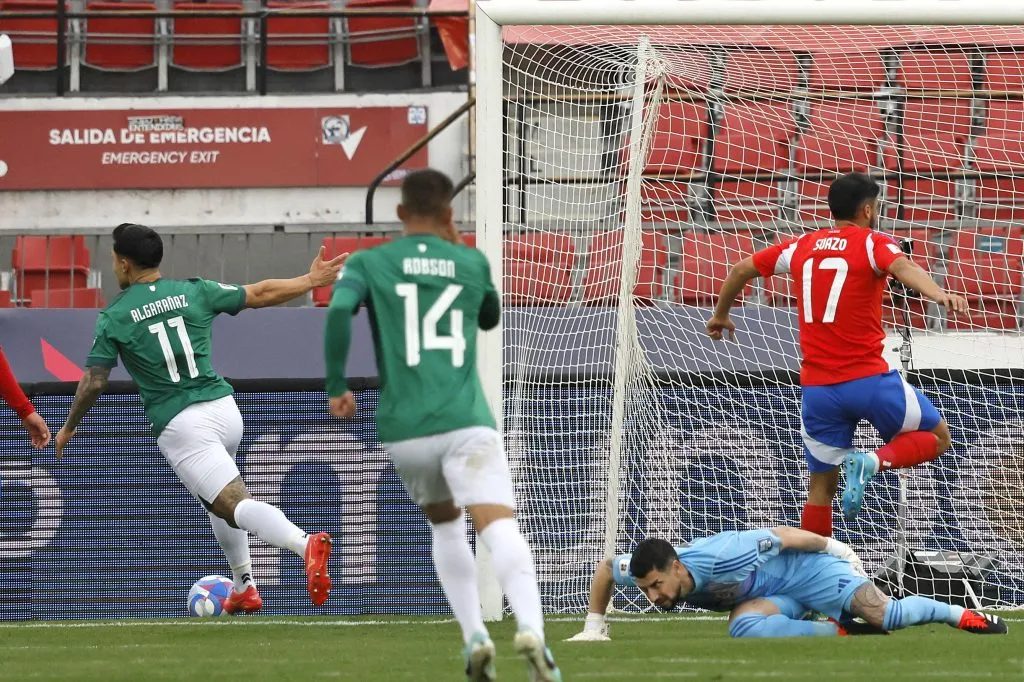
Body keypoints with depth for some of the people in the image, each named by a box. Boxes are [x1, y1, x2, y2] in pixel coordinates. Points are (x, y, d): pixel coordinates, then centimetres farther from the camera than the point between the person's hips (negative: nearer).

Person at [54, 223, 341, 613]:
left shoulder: (114, 318, -2)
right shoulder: (193, 292, 8)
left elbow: (94, 382, -4)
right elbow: (259, 295, 13)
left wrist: (68, 429, 11)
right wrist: (311, 281, 26)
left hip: (179, 426, -5)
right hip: (224, 409, 5)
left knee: (234, 504, -15)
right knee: (219, 497, 31)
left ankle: (305, 544, -41)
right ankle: (244, 588, 26)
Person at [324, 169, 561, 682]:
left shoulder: (368, 263, 8)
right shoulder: (473, 263, 13)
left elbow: (339, 309, -11)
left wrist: (336, 385, -2)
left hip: (403, 429, 1)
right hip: (466, 423, -1)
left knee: (444, 525, 26)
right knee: (499, 528, -15)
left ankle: (474, 637, 12)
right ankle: (531, 629, -41)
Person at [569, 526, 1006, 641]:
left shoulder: (720, 559, -38)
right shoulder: (647, 573, -20)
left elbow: (781, 535, -24)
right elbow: (606, 568, 1)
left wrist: (834, 548, -9)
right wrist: (594, 626, -2)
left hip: (802, 568, -6)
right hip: (771, 594, 6)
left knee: (887, 616, -15)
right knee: (743, 626, -27)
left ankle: (966, 617, 10)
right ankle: (842, 632, -10)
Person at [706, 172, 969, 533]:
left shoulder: (802, 246, 12)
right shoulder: (872, 244, -2)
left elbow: (741, 270, 20)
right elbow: (903, 267, -25)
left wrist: (720, 315, 37)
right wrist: (940, 295, -43)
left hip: (817, 389, 5)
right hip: (869, 379, -4)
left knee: (822, 485, 14)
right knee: (936, 436, 12)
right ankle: (873, 462, -14)